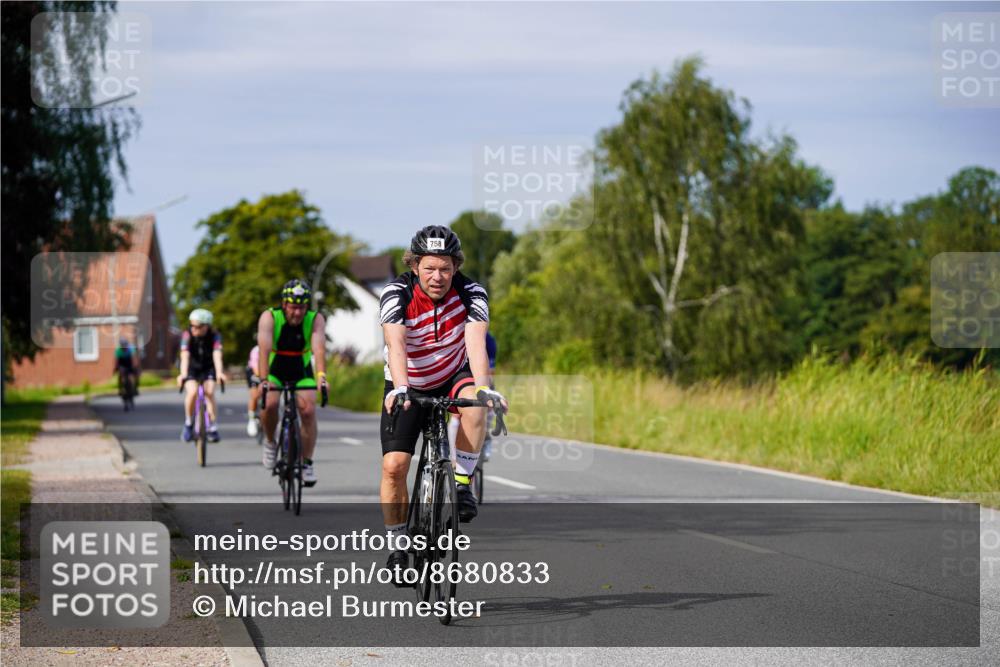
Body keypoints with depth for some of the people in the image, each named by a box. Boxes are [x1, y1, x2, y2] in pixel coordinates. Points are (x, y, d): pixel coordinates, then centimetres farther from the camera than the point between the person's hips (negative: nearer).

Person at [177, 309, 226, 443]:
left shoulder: (215, 336, -23)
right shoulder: (187, 335, -23)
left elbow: (217, 355, -36)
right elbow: (185, 356, -35)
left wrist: (219, 373, -54)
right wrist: (183, 374, -51)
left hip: (208, 368, 0)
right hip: (192, 368, 0)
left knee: (209, 391, -24)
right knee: (192, 391, -25)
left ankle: (213, 427, -12)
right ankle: (189, 423, -2)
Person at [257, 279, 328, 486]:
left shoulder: (315, 320, -20)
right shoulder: (269, 317, -23)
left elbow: (319, 348, -35)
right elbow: (264, 349, -35)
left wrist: (321, 375, -52)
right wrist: (264, 379, -48)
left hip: (301, 371, 1)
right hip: (274, 370, -1)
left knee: (308, 411, -17)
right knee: (270, 404, -26)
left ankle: (307, 463, -3)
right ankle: (270, 442, 2)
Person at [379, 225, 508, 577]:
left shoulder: (471, 294, -21)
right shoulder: (396, 294, -23)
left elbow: (476, 343, -35)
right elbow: (396, 346, -38)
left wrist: (484, 388, -53)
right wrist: (400, 389, -56)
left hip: (453, 375, 0)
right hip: (408, 385, 0)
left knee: (474, 403, -35)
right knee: (394, 465, -13)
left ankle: (462, 482, -16)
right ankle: (398, 545, 5)